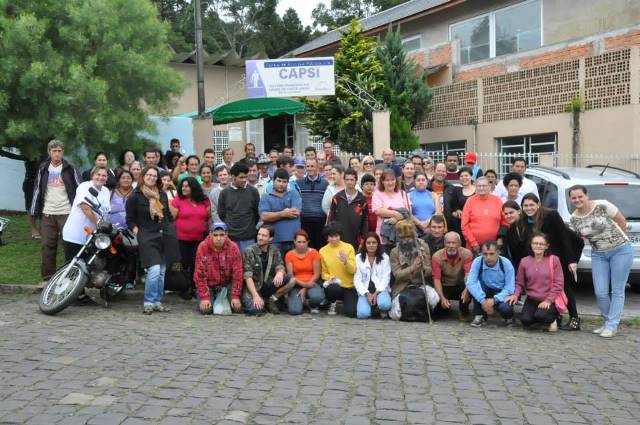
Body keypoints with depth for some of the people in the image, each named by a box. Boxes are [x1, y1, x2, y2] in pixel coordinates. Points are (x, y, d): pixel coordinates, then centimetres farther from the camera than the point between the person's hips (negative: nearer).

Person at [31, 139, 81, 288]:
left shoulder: (69, 169, 2)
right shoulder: (43, 169, 9)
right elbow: (37, 189, 11)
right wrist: (34, 210, 7)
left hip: (66, 213, -3)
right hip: (47, 213, 3)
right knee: (47, 246, 5)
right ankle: (47, 277, 12)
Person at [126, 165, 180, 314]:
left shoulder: (162, 195, 14)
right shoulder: (135, 197, -1)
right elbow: (130, 221, 0)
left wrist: (172, 233, 13)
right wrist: (139, 235, -9)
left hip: (165, 237, 5)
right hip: (148, 238, -5)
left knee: (161, 272, 7)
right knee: (154, 270, -17)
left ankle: (157, 302, 15)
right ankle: (149, 302, -5)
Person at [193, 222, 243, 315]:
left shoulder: (233, 247, -13)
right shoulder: (202, 247, -16)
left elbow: (237, 273, -10)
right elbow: (200, 274, -14)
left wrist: (236, 296, -14)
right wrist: (204, 297, -17)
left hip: (227, 284, 1)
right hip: (208, 285, -1)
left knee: (237, 307, -15)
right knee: (206, 309, -20)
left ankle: (224, 299, 18)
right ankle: (213, 299, 16)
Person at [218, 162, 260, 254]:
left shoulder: (253, 191, 0)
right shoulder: (224, 192, 0)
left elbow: (258, 212, 8)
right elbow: (221, 214, 8)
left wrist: (251, 226, 11)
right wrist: (230, 226, 9)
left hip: (248, 237, 0)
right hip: (230, 236, 0)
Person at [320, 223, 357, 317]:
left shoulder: (349, 247, -4)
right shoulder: (323, 251, 1)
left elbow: (353, 270, -9)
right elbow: (324, 272, 6)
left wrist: (346, 262, -28)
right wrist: (329, 277, -16)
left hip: (349, 286, 0)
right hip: (335, 285, 1)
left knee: (351, 312, -19)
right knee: (333, 288, -37)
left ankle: (345, 300, 20)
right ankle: (332, 303, 2)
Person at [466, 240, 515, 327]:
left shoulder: (506, 264, -18)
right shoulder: (477, 261, -17)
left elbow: (509, 288, -19)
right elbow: (470, 283, -26)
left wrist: (494, 300, -33)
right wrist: (483, 300, -36)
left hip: (501, 294, -2)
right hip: (485, 292, 2)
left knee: (505, 308, -34)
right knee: (475, 284, -30)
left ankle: (508, 316, 5)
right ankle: (479, 315, -13)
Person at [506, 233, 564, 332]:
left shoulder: (554, 260, -4)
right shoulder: (525, 261, 3)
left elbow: (558, 284, -6)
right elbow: (520, 283, 7)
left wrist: (548, 300, -15)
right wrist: (516, 295, -13)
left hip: (549, 301, -2)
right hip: (532, 299, 3)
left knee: (540, 315, -30)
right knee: (525, 320, -21)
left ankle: (552, 319, 7)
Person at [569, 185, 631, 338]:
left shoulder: (602, 206, -17)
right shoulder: (574, 218, -2)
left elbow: (622, 222, -5)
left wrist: (616, 239, 5)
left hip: (621, 250, -4)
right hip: (598, 255, 4)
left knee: (617, 291, 0)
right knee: (600, 293, 0)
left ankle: (612, 325, 7)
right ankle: (607, 322, 20)